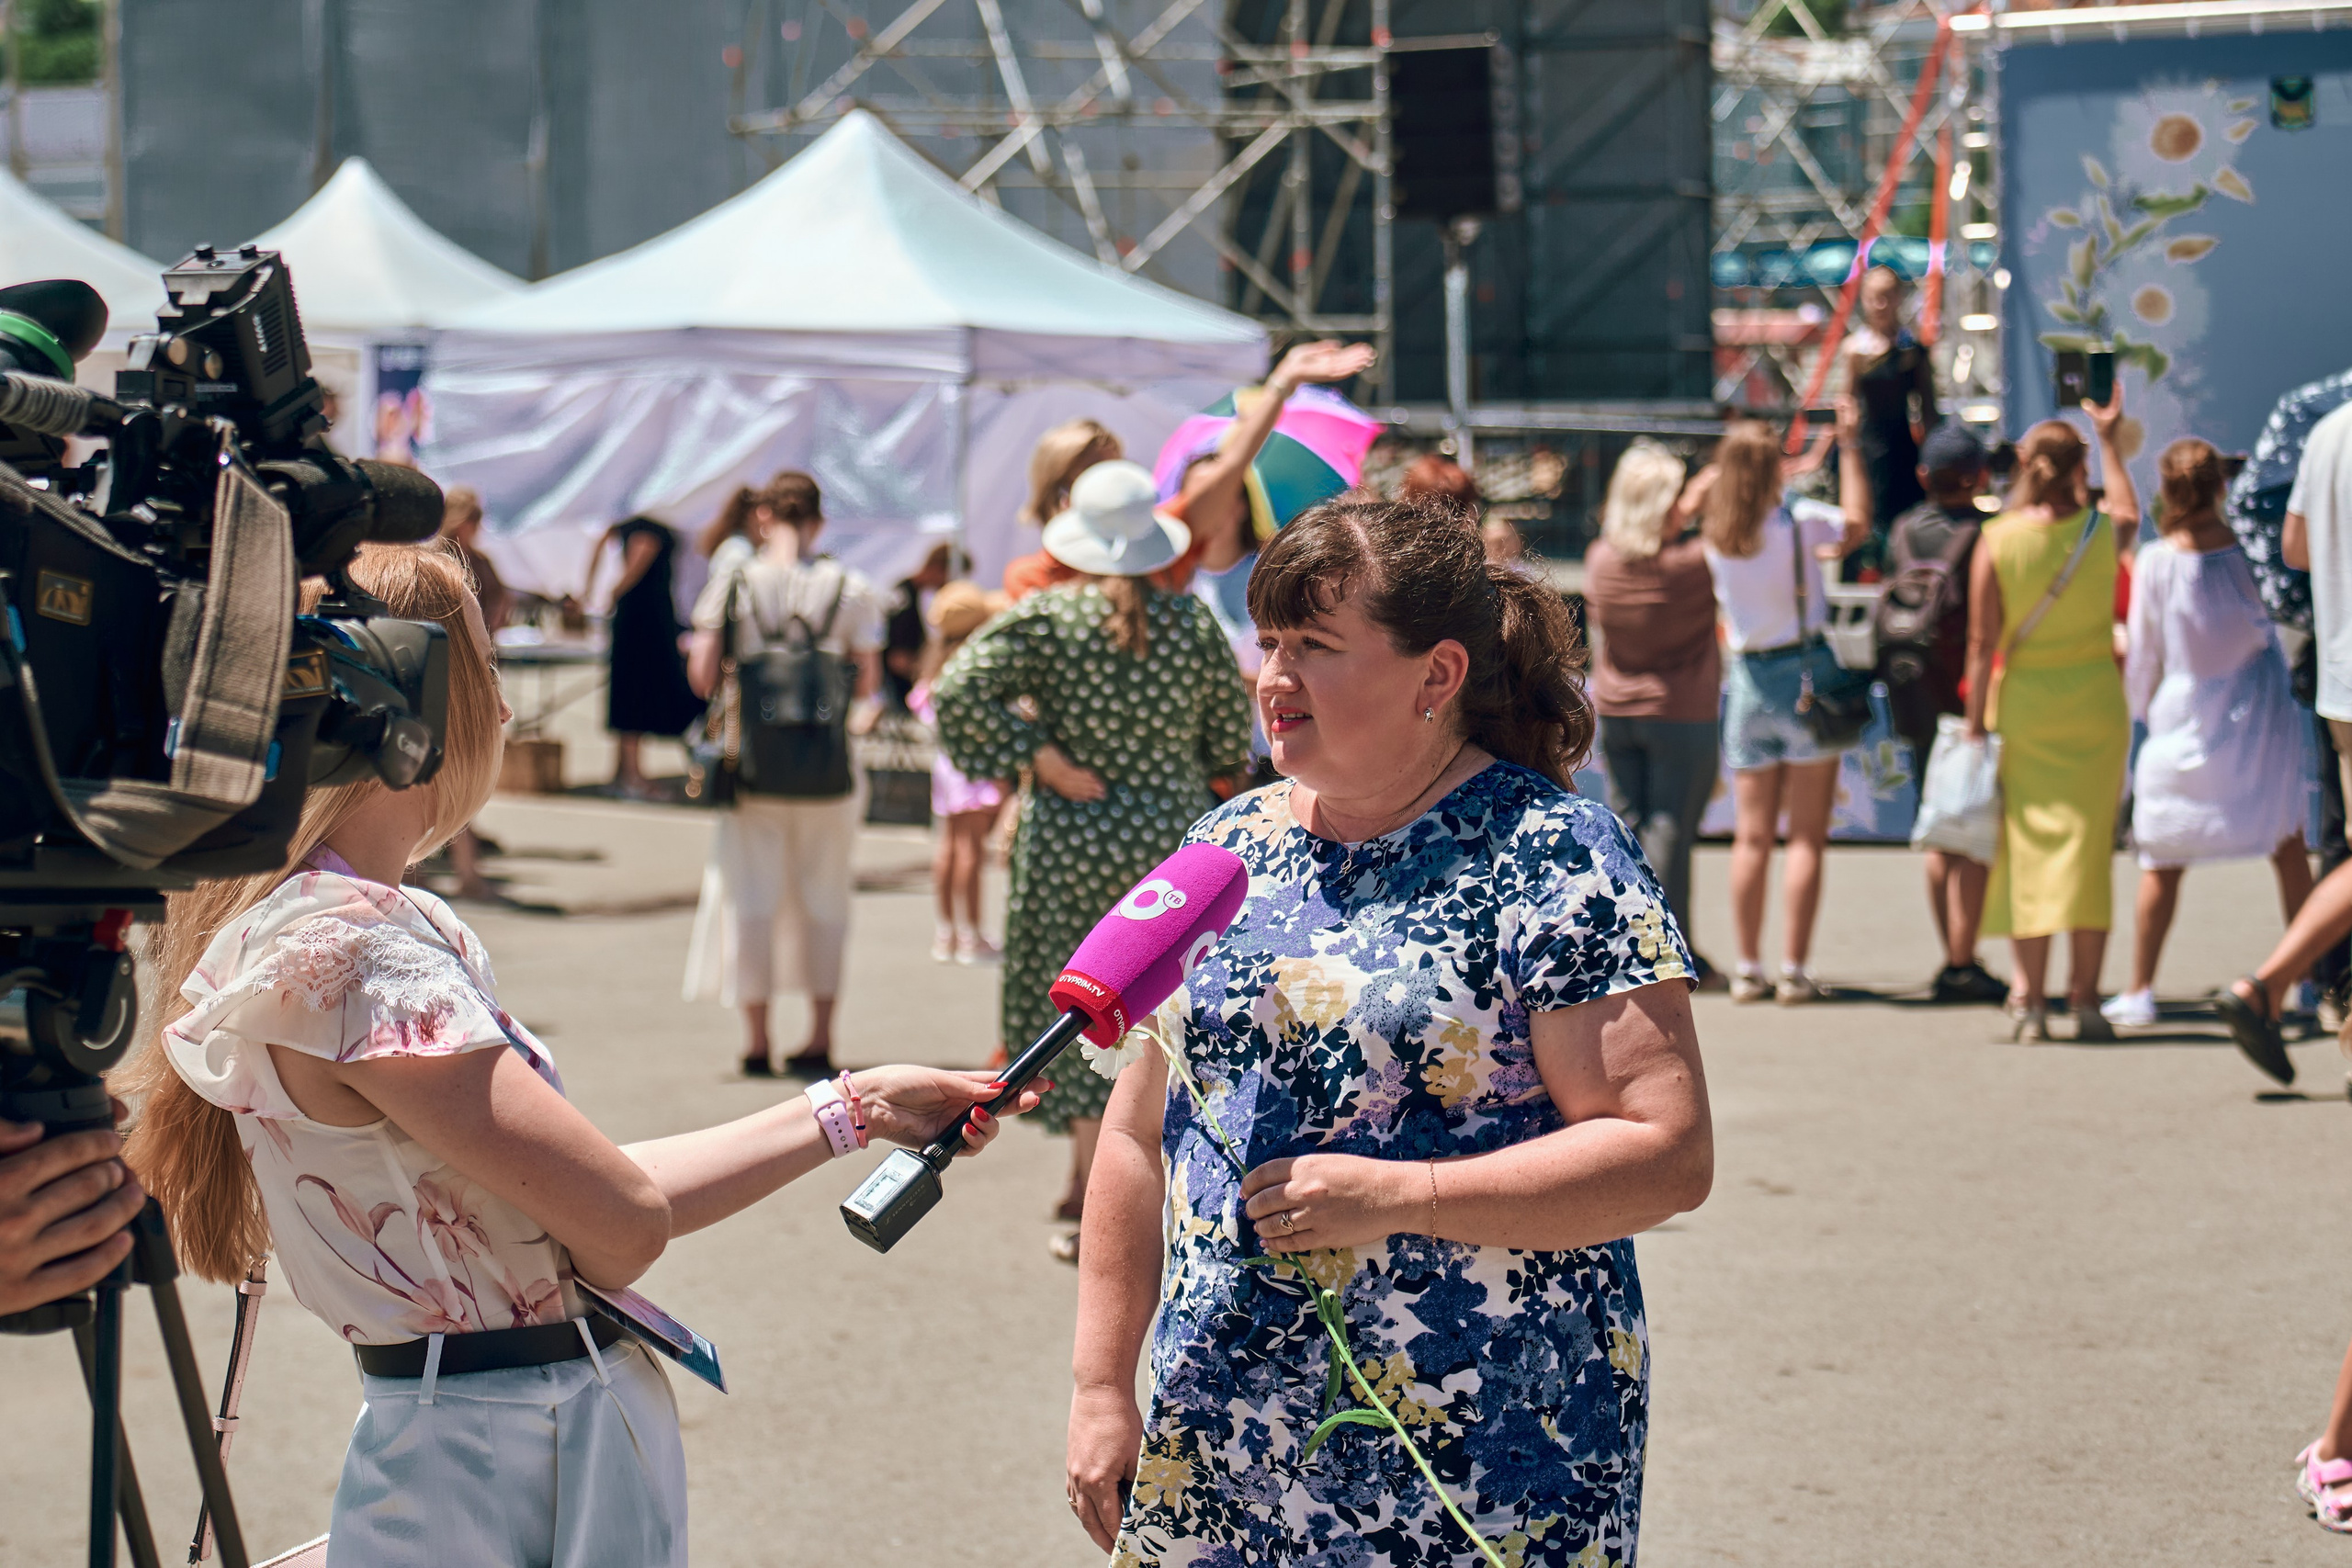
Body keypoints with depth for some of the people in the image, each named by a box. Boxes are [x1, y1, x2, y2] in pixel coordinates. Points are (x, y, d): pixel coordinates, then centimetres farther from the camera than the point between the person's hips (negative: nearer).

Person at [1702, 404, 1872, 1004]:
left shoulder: (1714, 538, 0)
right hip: (1806, 674, -4)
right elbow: (1857, 523, 6)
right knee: (1806, 836, 0)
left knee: (1752, 836, 9)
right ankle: (1794, 971, -3)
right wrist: (1848, 445, 7)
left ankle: (1748, 970, 10)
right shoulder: (1800, 521, -11)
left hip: (1748, 682, 4)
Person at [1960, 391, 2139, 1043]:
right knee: (2090, 847, 6)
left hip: (2024, 704, -1)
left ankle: (2028, 997, 2)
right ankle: (2084, 996, 5)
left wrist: (1975, 724, 0)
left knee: (2028, 848, 6)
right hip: (2096, 701, 1)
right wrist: (2109, 440, 36)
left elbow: (1982, 644, -6)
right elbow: (2130, 512, 25)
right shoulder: (2102, 530, -3)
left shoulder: (1997, 540, -7)